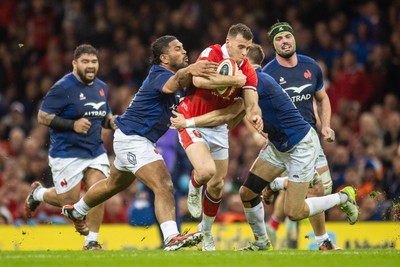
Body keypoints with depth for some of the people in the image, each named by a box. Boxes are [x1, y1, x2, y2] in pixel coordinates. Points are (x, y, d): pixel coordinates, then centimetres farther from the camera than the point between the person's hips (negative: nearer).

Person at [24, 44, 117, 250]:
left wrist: (112, 122, -1)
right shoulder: (63, 88, -14)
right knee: (69, 201, 0)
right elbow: (43, 117, -14)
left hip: (95, 151, 6)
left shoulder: (101, 87, 9)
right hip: (66, 153, -6)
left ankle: (91, 242, 2)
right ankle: (37, 193, 31)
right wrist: (72, 125, -23)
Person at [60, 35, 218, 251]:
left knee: (115, 184, 31)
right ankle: (171, 238, -34)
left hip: (131, 138, 11)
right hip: (132, 138, -11)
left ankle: (76, 211, 51)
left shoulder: (166, 73, 8)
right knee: (164, 187, -24)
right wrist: (189, 70, -69)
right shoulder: (160, 75, -23)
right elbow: (171, 85, -48)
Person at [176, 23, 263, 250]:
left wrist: (255, 114, -39)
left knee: (217, 184, 9)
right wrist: (233, 80, -30)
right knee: (206, 170, -28)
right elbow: (199, 80, -36)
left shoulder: (248, 71, -5)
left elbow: (251, 102, -16)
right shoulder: (212, 54, -18)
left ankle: (206, 231, 32)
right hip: (192, 121, -5)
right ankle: (194, 188, 9)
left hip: (218, 127, 5)